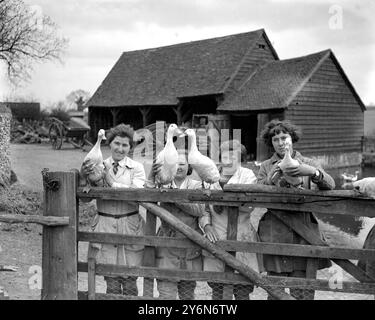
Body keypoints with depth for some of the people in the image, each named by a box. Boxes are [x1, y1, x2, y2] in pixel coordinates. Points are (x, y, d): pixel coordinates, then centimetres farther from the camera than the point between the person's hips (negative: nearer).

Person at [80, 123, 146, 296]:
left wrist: (112, 183, -13)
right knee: (111, 280, 5)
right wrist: (84, 177, -14)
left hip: (130, 225, -1)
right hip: (105, 225, 1)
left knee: (129, 279, 3)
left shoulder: (136, 167, 3)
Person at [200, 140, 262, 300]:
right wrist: (206, 225, -6)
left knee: (242, 292, 1)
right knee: (217, 291, 8)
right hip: (215, 239, 2)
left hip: (241, 241, -2)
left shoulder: (247, 175, 2)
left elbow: (249, 205, -14)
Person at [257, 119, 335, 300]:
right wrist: (271, 178, -17)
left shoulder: (308, 164, 9)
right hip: (275, 234, 1)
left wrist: (313, 172, -27)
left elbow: (330, 185, -7)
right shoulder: (266, 167, 13)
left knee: (303, 291, -1)